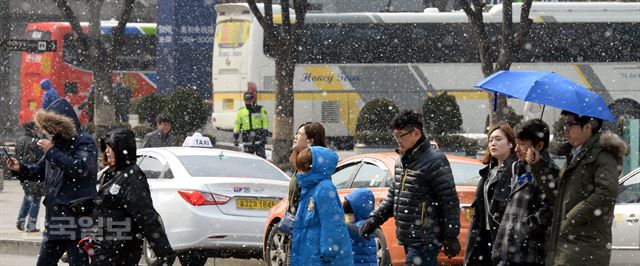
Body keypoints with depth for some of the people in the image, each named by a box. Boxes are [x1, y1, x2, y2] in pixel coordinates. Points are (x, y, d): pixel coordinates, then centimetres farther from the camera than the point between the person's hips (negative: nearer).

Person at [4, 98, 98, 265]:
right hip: (54, 217, 9)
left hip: (77, 216, -9)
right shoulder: (58, 143, 16)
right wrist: (20, 169, 6)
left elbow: (81, 168, -25)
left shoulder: (84, 142, -8)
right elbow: (40, 171, 26)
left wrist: (51, 152, -19)